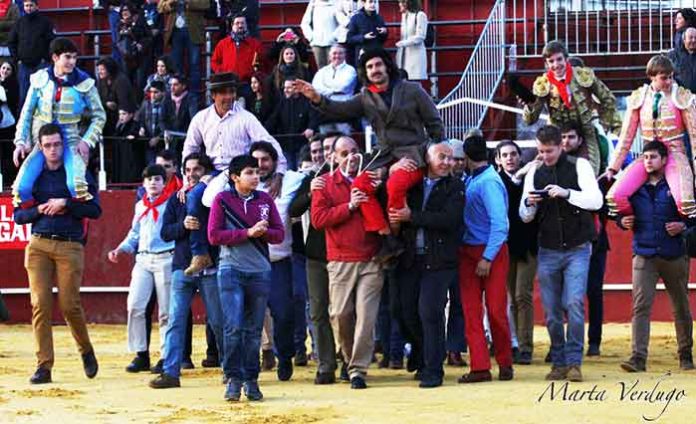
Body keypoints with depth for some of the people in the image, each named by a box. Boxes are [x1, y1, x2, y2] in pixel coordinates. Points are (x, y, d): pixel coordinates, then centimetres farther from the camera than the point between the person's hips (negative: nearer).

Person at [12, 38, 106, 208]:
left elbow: (99, 116, 4)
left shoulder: (84, 83, -2)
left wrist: (87, 141, -8)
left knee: (76, 185, -30)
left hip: (71, 139, -2)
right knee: (21, 188, -18)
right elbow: (27, 113, 9)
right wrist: (20, 142, -1)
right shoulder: (40, 80, 2)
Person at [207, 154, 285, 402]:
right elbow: (214, 235, -8)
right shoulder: (222, 200, 0)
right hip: (231, 270, -3)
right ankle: (233, 378, -4)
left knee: (254, 330, 6)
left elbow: (279, 234, 7)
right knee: (233, 327, -12)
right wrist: (248, 233, -15)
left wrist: (263, 232, -14)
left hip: (260, 272, 3)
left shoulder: (265, 200, 9)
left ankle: (251, 380, 14)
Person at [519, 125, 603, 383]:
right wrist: (529, 204, -12)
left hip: (577, 249, -3)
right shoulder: (535, 173, 8)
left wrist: (567, 193, -24)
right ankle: (559, 363, 12)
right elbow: (525, 217, 11)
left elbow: (596, 201, -12)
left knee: (574, 303, -15)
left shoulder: (579, 166, -1)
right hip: (547, 251, 3)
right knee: (551, 311, 3)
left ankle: (574, 362, -10)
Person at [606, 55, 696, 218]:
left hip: (674, 155, -3)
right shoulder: (639, 98, 4)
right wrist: (613, 167, 5)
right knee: (615, 197, -18)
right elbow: (627, 135, 8)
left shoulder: (681, 97, -3)